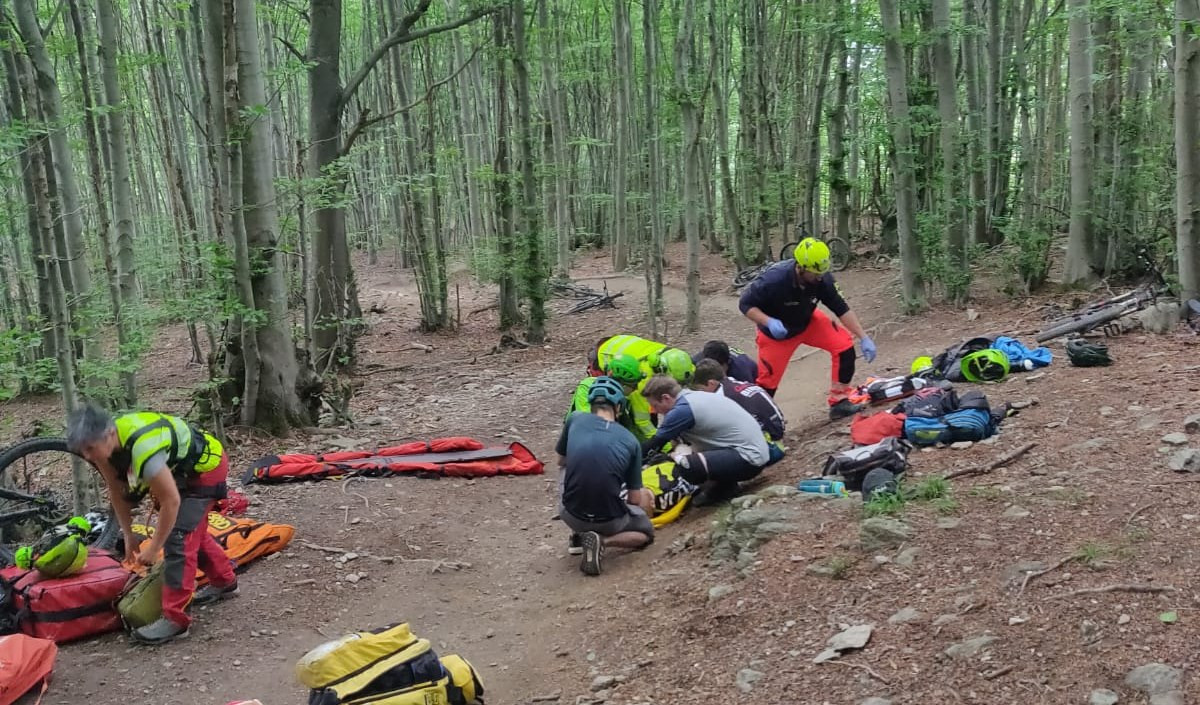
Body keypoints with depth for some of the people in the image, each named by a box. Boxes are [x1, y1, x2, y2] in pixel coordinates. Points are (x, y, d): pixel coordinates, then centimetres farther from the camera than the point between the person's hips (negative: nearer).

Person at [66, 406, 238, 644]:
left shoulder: (143, 448, -40)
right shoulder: (106, 445, -15)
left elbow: (171, 501, -32)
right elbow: (117, 492, 0)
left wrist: (153, 548, -21)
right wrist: (129, 536, 3)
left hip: (206, 465, -9)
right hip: (182, 467, 9)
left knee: (178, 536, -17)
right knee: (192, 531, 22)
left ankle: (175, 618, -14)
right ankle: (224, 582, 42)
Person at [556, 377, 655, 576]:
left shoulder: (575, 419, 1)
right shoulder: (630, 440, 0)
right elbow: (635, 499, 6)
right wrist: (644, 497, 28)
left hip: (572, 516, 3)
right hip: (609, 521, -2)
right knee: (647, 532, 28)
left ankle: (579, 536, 23)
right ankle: (604, 540, -3)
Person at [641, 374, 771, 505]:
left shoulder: (682, 410, -15)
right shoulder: (694, 396, 11)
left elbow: (654, 444, -4)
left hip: (750, 458, -10)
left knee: (685, 466, -28)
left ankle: (726, 486, -2)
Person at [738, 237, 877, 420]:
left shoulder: (823, 279, -23)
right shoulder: (774, 280, -35)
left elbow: (841, 309, -14)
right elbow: (745, 304, -24)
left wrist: (864, 338, -19)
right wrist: (769, 322, -39)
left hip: (807, 322, 4)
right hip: (777, 332, -4)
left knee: (845, 345, -13)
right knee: (767, 381, -3)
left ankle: (839, 402, 0)